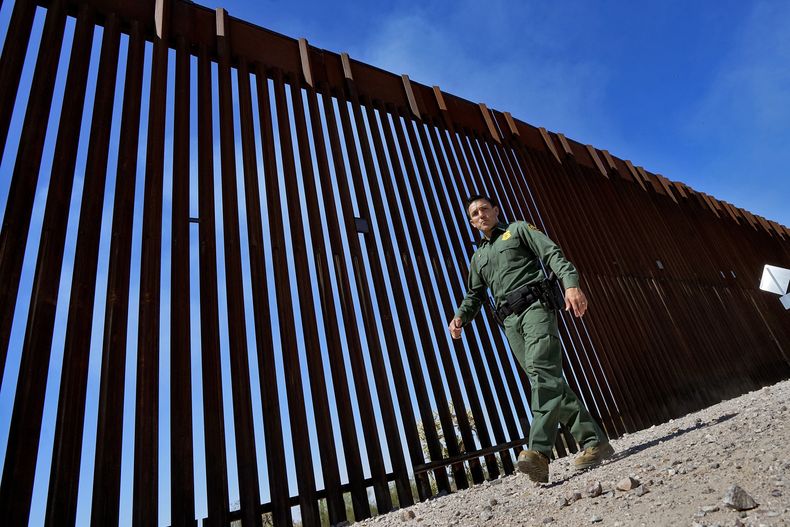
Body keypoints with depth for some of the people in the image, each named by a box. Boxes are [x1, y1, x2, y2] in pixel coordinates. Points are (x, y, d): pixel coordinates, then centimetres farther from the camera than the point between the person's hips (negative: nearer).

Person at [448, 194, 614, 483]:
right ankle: (594, 440, 8)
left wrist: (571, 283, -17)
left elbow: (553, 254, 1)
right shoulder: (478, 257, 28)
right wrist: (461, 316, 4)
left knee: (542, 371, -22)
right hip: (510, 321, 6)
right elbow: (475, 294, 26)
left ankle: (539, 452, -31)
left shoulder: (518, 229, 13)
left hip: (535, 306, -5)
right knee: (548, 379, 1)